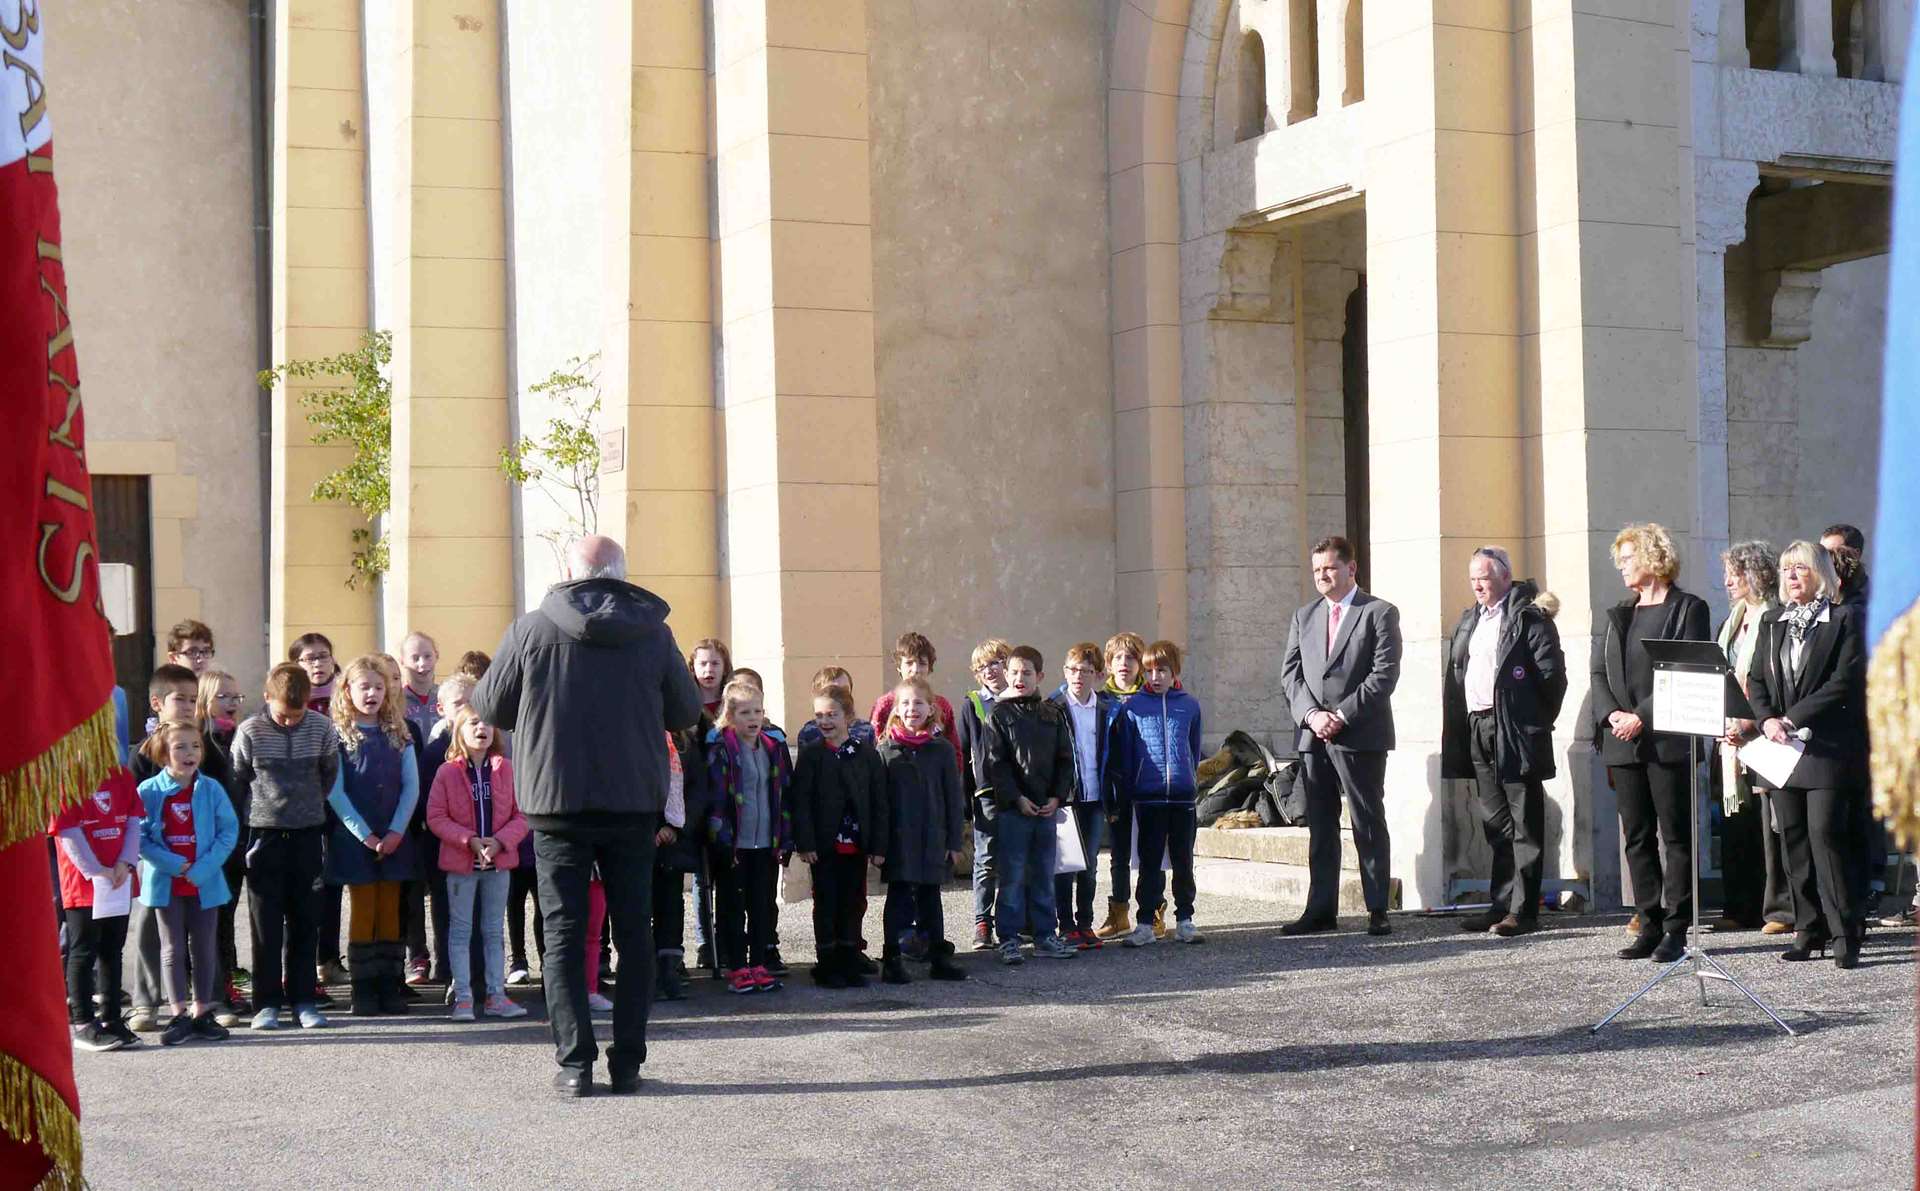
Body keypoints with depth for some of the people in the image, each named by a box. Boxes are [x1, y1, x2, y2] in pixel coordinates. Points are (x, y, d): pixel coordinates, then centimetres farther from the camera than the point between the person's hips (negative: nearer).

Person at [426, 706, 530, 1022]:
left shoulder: (506, 770, -1)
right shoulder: (447, 772, -5)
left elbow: (521, 815, 0)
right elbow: (435, 817, -8)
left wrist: (500, 841, -17)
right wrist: (470, 840, -18)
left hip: (498, 862, 2)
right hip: (460, 863, -2)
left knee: (494, 930, 10)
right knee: (460, 930, 3)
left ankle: (496, 996, 15)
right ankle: (463, 996, 7)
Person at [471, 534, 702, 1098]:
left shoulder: (532, 629, -6)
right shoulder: (653, 633, -2)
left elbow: (490, 707, 4)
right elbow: (686, 712, 7)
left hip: (557, 803, -1)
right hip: (635, 804, 1)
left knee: (564, 932, 5)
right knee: (634, 932, 10)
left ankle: (575, 1062, 0)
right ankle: (627, 1063, 10)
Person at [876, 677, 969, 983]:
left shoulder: (942, 749, 3)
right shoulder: (886, 750, -1)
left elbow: (954, 797, 4)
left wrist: (955, 841, 1)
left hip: (933, 840, 2)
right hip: (898, 840, -2)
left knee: (930, 898, 11)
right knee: (898, 898, 1)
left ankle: (939, 958, 17)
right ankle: (892, 960, 4)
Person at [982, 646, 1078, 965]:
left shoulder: (1052, 715, 10)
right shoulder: (999, 714, -2)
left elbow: (1065, 759, 10)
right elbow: (996, 763, -7)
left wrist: (1057, 797, -3)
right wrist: (1017, 798, -13)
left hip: (1047, 807, 4)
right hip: (1011, 807, -4)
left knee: (1044, 875, 9)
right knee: (1012, 876, -2)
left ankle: (1045, 936, 16)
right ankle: (1009, 939, 4)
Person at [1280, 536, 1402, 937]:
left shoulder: (1380, 614, 0)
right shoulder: (1304, 617, 16)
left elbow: (1384, 674, -9)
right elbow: (1290, 674, 10)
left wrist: (1341, 715, -14)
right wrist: (1311, 715, -7)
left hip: (1360, 736, -5)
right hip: (1313, 737, 5)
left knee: (1369, 826, -1)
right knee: (1320, 828, 7)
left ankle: (1377, 911, 2)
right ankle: (1320, 910, 10)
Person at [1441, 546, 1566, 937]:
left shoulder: (1529, 618, -7)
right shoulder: (1469, 621, 18)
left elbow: (1551, 673, -11)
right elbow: (1453, 675, 19)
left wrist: (1536, 723, -7)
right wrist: (1457, 726, 10)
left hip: (1513, 730, -8)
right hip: (1476, 729, 8)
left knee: (1524, 824, -3)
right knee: (1496, 824, 12)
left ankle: (1523, 911, -3)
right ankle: (1501, 906, 16)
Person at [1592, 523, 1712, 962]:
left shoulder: (1687, 609, -1)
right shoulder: (1617, 615, 17)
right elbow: (1599, 672, 14)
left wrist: (1642, 716, -15)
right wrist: (1611, 714, -5)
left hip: (1667, 740, -6)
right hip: (1622, 742, 6)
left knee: (1676, 835, -3)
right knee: (1637, 837, 6)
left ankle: (1676, 930, 0)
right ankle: (1650, 925, 11)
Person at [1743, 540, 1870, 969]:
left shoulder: (1845, 619, -1)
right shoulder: (1772, 623, 17)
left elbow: (1845, 681, -10)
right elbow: (1755, 680, 13)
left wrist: (1793, 718, -14)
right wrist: (1767, 720, -6)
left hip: (1828, 747, -5)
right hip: (1782, 746, 6)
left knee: (1826, 834, -12)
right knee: (1794, 840, 5)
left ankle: (1845, 935, -8)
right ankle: (1808, 930, 11)